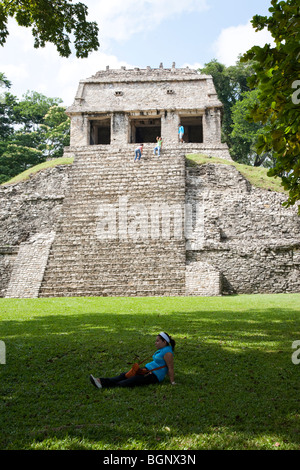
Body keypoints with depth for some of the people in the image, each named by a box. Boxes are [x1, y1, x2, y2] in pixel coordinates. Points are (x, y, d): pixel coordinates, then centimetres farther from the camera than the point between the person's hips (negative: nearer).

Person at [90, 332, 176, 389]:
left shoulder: (167, 352, -14)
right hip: (148, 370, 10)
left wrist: (172, 382, -17)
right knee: (125, 375, -6)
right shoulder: (161, 350, 16)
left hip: (154, 376, -10)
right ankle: (102, 381, -19)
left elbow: (171, 368, -16)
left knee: (132, 380, -22)